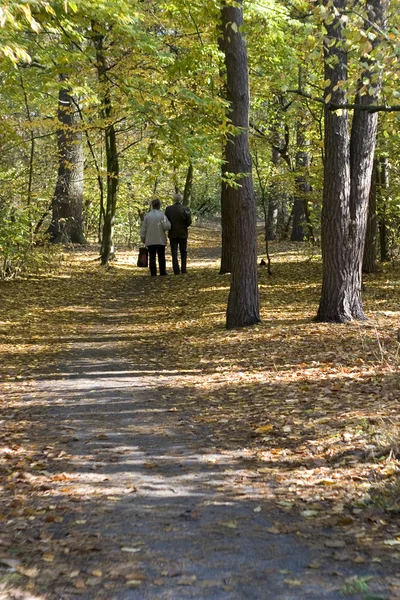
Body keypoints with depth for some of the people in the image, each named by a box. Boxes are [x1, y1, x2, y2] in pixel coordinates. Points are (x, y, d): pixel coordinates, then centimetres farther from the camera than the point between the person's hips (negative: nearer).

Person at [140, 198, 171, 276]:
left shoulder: (147, 215, 0)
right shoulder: (161, 215, -7)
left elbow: (143, 228, 3)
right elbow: (166, 226, -14)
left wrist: (143, 239, 12)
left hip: (150, 240, 1)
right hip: (160, 240, -1)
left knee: (152, 257, 4)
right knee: (161, 256, 9)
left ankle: (153, 273, 0)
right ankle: (162, 272, 12)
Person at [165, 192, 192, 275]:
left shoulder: (168, 209, -6)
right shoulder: (186, 209, -10)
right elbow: (189, 222, -11)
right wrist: (184, 226, 8)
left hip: (172, 234, 1)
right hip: (183, 234, -1)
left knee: (174, 253, 5)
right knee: (183, 252, 12)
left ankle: (176, 271, 1)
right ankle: (183, 270, 9)